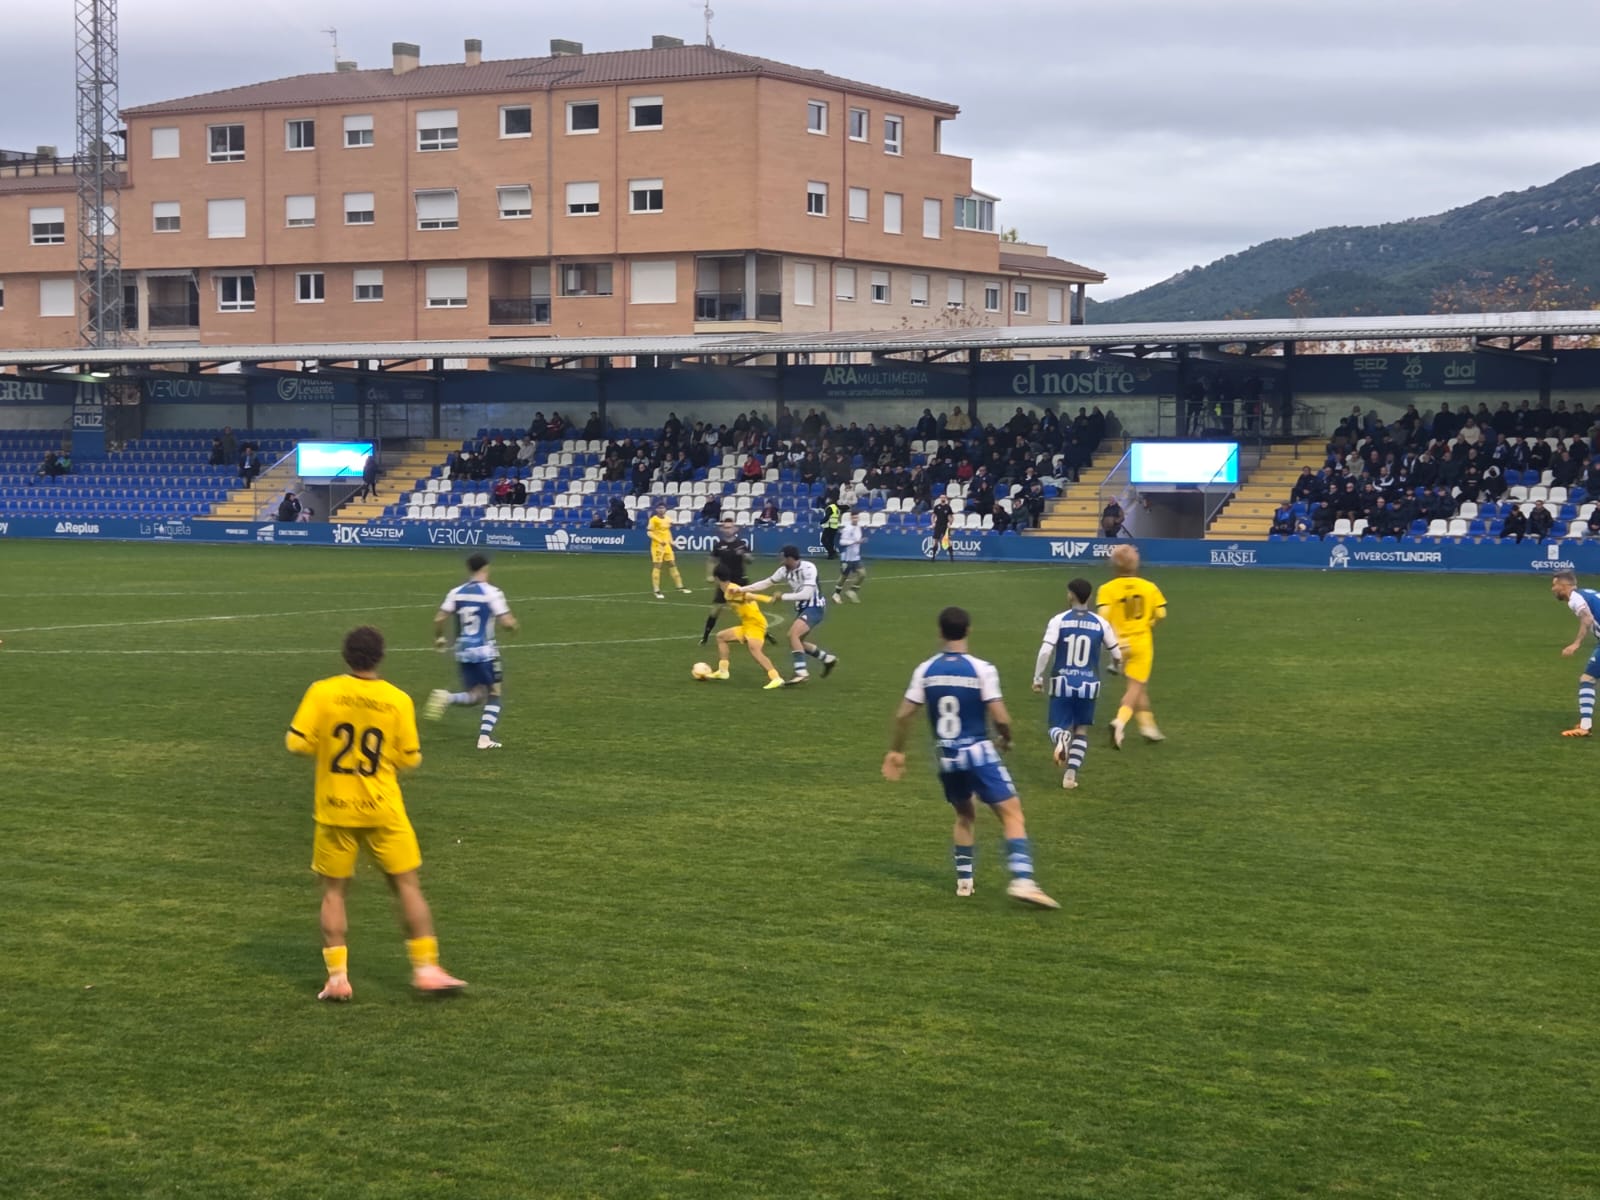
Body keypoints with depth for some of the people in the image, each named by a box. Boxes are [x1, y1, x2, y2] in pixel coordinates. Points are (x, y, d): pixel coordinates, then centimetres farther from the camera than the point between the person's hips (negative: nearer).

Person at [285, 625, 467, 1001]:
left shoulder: (322, 692, -9)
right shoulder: (398, 700, -7)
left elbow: (296, 743, -9)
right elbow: (411, 759, -2)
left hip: (335, 809, 0)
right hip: (382, 810, 0)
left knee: (334, 891, 12)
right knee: (408, 886, 10)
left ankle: (337, 976, 7)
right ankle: (426, 968, 8)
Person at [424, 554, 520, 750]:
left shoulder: (456, 592, 2)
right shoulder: (492, 593, -11)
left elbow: (439, 619, 0)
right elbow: (507, 623, -16)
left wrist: (439, 637, 19)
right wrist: (513, 624, 7)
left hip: (463, 652, 5)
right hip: (484, 652, -5)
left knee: (476, 695, 16)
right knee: (494, 694, 11)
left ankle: (446, 697, -13)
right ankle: (485, 737, -2)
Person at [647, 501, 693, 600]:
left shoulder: (667, 519, 11)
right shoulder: (654, 519, -10)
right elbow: (649, 532, -16)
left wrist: (671, 541, 14)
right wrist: (659, 540, -24)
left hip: (667, 546, 7)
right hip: (657, 546, -7)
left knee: (672, 565, 11)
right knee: (657, 566, -6)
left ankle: (679, 586, 20)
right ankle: (656, 591, -3)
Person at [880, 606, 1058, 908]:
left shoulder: (925, 671, 0)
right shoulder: (982, 669, -11)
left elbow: (902, 715, 3)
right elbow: (1000, 718, -14)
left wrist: (896, 751, 17)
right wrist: (1006, 739, 7)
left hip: (945, 757, 5)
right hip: (978, 753, -5)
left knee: (964, 815, 26)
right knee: (1012, 813, -4)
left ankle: (964, 880, 25)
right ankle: (1022, 880, -19)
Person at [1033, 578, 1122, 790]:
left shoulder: (1059, 620, -6)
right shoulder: (1101, 623, 0)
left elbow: (1045, 651, -15)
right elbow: (1117, 654, 9)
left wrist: (1038, 678, -3)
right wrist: (1113, 666, 32)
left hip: (1062, 683, -1)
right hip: (1088, 685, 1)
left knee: (1057, 727, 9)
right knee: (1081, 730, 16)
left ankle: (1061, 738, -28)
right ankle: (1071, 774, 5)